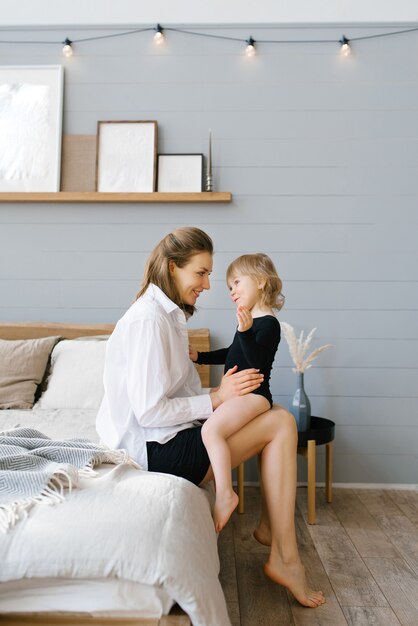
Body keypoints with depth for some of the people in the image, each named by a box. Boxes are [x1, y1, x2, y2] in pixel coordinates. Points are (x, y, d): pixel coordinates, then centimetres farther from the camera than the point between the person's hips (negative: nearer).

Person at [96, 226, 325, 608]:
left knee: (275, 420, 9)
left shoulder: (167, 315, 12)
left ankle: (269, 526, 18)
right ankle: (285, 560, -1)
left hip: (166, 437, 10)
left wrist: (224, 392, -1)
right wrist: (217, 398, -15)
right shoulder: (148, 319, -19)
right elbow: (149, 412, -23)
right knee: (281, 422, -10)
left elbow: (173, 394, 11)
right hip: (155, 451, -10)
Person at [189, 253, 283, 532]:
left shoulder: (268, 323, -13)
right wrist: (200, 357, 22)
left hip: (254, 393, -11)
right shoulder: (250, 319, 16)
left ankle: (225, 494, -20)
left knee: (211, 429, -29)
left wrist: (245, 331, -38)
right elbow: (231, 353, 28)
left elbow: (257, 359, -26)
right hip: (237, 391, 11)